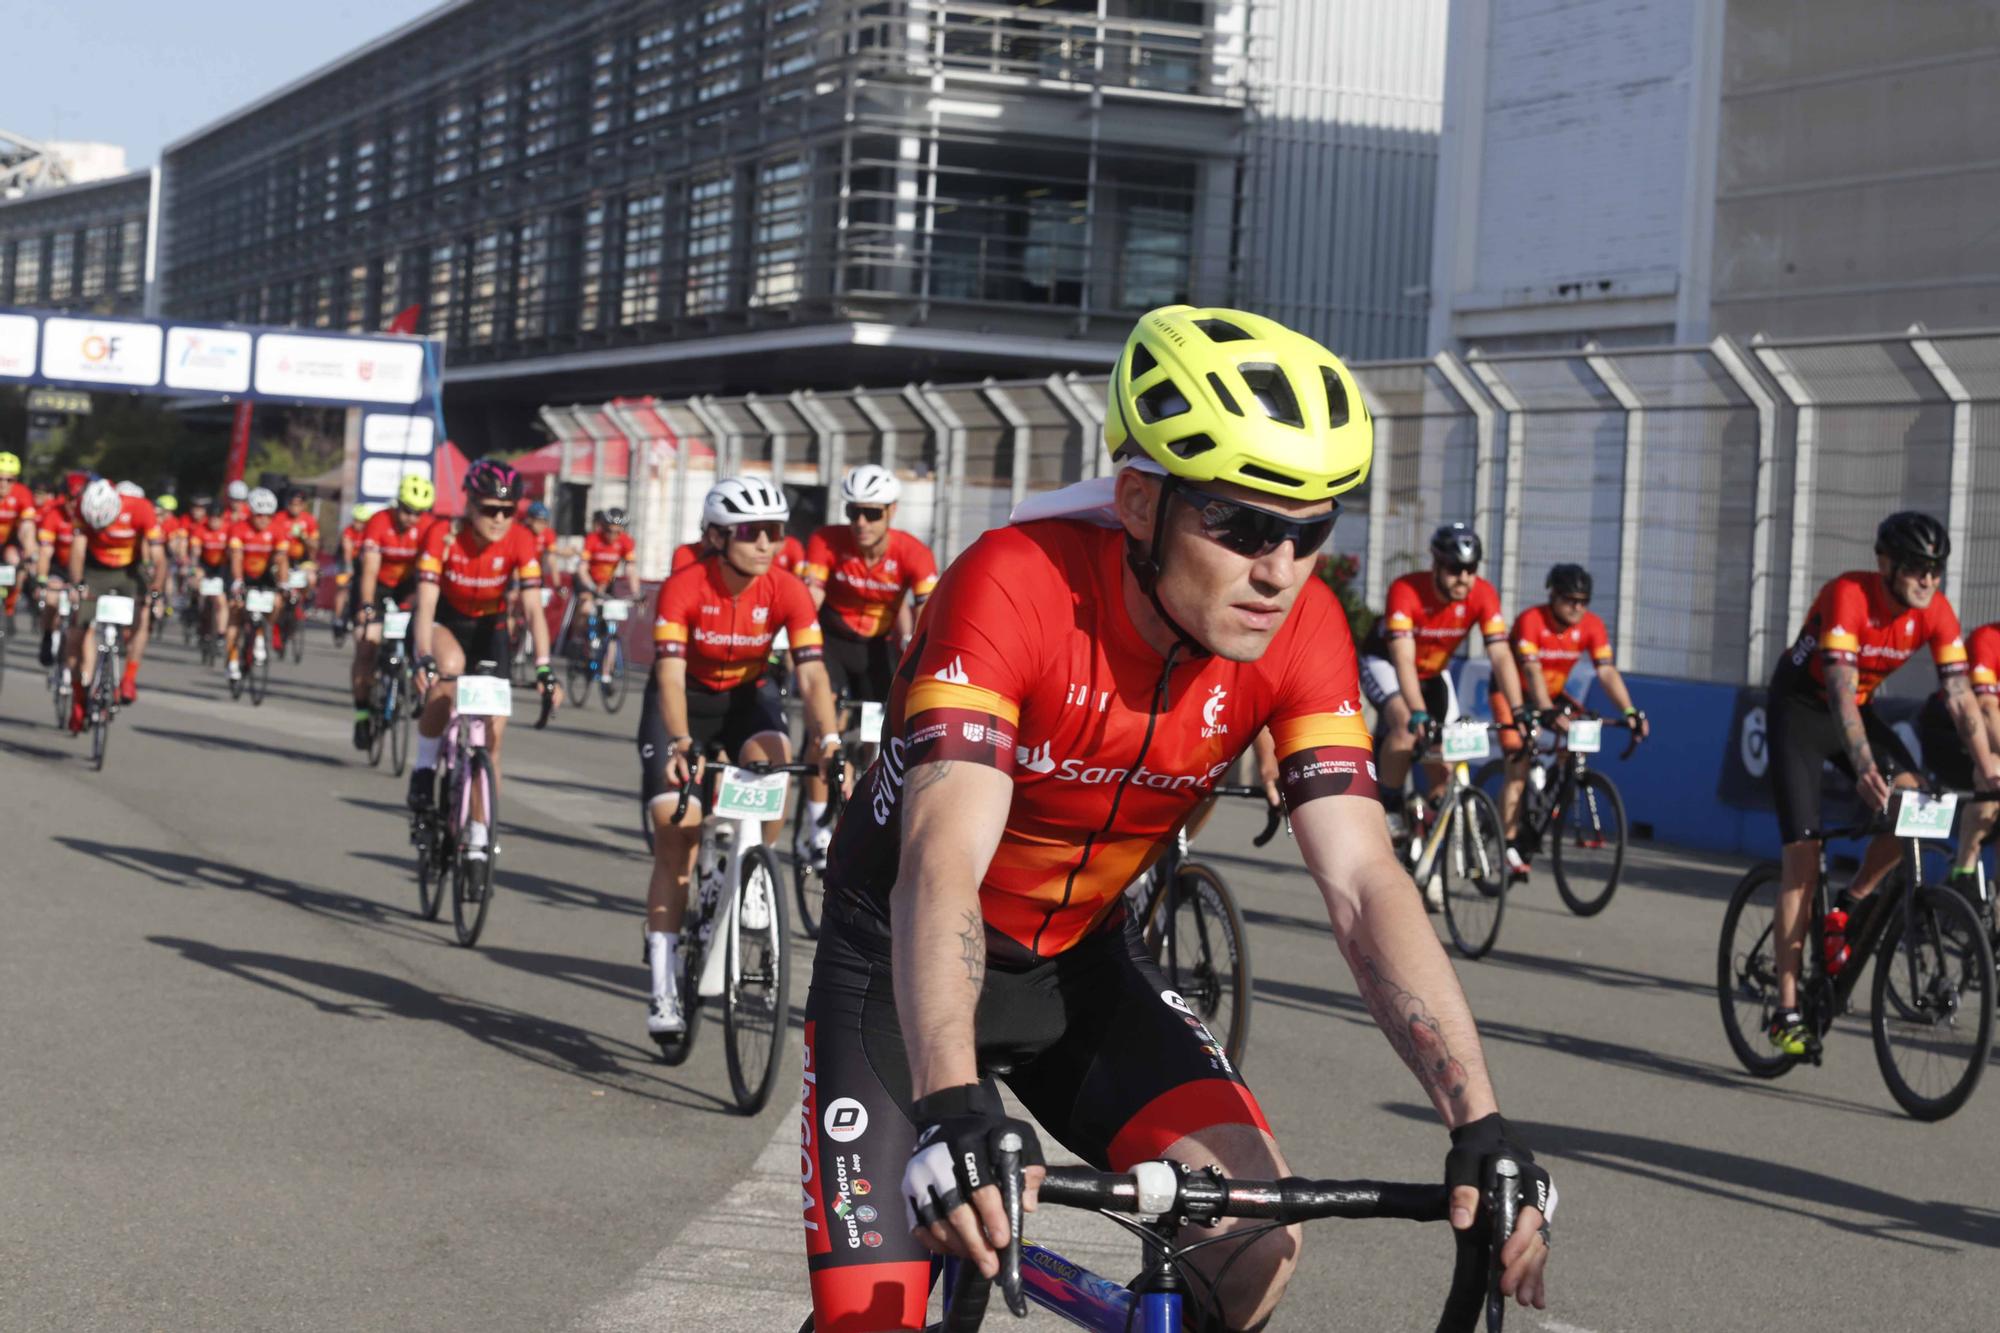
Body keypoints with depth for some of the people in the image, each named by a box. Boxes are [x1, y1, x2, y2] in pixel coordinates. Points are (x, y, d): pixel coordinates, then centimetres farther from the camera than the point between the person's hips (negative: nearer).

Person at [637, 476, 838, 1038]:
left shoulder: (787, 591, -21)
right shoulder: (684, 588, -27)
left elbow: (812, 675, -27)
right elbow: (670, 675, -35)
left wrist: (828, 740, -43)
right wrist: (681, 745, -51)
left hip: (747, 697, 2)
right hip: (687, 700, -2)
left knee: (773, 762, -33)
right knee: (674, 838, -10)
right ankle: (663, 986, -4)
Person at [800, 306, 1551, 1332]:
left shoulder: (1301, 632, -18)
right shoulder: (1016, 586, -32)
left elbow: (1364, 886, -22)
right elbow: (942, 866, -42)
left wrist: (1481, 1131, -33)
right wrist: (953, 1111, -58)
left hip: (1079, 957, 4)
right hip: (905, 957, -4)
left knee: (1256, 1234, -18)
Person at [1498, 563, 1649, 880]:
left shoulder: (1592, 625, -14)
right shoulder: (1531, 621, -28)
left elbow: (1607, 671, -20)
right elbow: (1532, 672, -38)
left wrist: (1630, 711, -33)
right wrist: (1548, 713, -51)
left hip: (1552, 696, 5)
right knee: (1518, 768, -16)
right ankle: (1510, 848, -14)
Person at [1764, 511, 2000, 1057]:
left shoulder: (1936, 612, -14)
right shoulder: (1848, 596, -30)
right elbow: (1840, 691, -39)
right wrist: (1864, 770, -51)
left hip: (1858, 709, 5)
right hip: (1800, 710, -5)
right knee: (1803, 857, -12)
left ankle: (1853, 903, 1)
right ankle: (1787, 1010, -9)